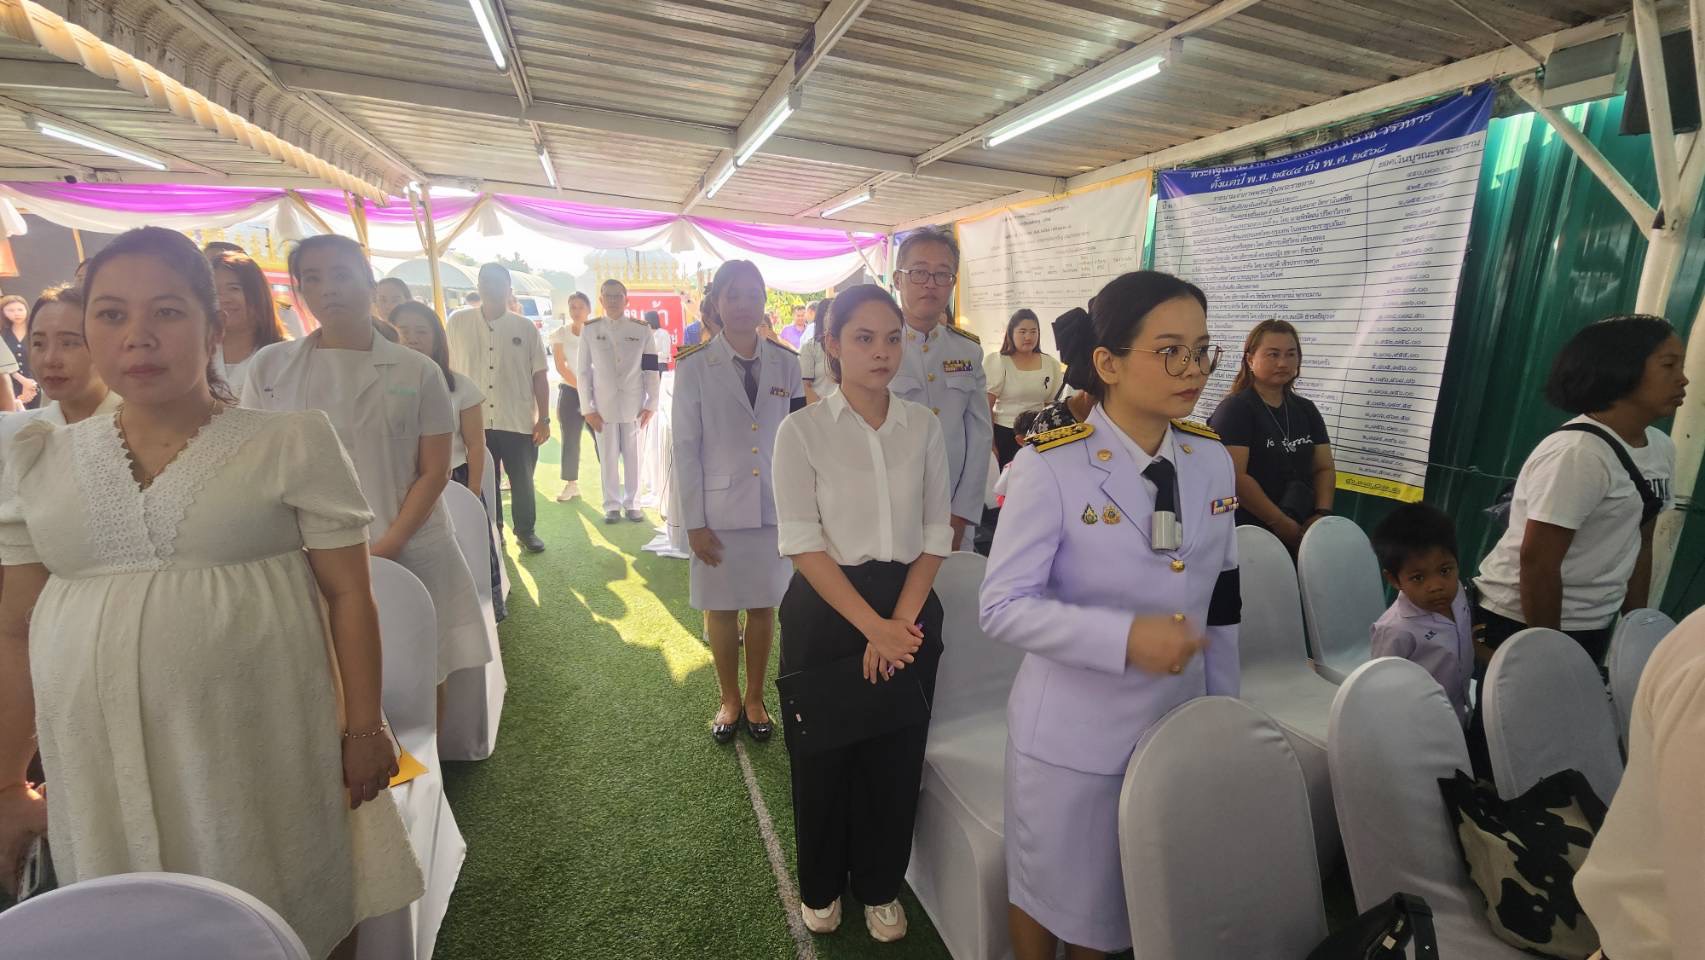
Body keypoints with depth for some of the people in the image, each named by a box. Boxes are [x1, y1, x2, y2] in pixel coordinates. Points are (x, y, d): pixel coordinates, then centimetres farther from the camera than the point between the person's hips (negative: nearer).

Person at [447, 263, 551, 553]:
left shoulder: (525, 327, 0)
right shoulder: (457, 322, 1)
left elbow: (539, 375, 1)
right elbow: (450, 372, 6)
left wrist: (544, 418, -3)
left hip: (519, 421, -1)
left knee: (522, 480, 9)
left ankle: (525, 530, 26)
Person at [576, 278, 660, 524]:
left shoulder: (642, 329, 0)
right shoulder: (590, 330, 0)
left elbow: (651, 369, 1)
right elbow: (583, 371, 1)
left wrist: (651, 404, -3)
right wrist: (588, 408, -4)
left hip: (633, 403, 0)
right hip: (603, 404, 0)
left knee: (632, 455, 7)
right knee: (608, 456, 6)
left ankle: (631, 503, 18)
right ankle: (612, 505, 16)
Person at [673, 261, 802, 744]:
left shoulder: (786, 364, 2)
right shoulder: (695, 366, -3)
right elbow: (686, 447, -4)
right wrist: (694, 520, -7)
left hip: (775, 507, 1)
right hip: (719, 508, -1)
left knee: (764, 605, 10)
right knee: (721, 607, 10)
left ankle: (755, 698, 29)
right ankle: (729, 700, 30)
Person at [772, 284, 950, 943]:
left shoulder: (923, 426, 1)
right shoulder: (802, 430, -8)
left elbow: (935, 533, 2)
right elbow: (803, 543, -12)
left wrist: (901, 621, -8)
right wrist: (873, 627, -16)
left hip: (909, 610, 3)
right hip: (826, 611, -2)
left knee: (896, 757, 12)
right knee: (824, 756, 13)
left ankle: (880, 887, 39)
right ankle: (821, 886, 40)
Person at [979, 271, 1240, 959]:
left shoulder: (1214, 463, 0)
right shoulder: (1049, 467, -19)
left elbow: (1221, 606, 9)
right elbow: (1002, 607, -20)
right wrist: (1126, 637, -30)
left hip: (1180, 730, 5)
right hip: (1072, 738, -5)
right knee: (1051, 892, 17)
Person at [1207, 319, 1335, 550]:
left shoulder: (1306, 409, 13)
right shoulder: (1235, 408, -7)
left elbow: (1324, 468, 12)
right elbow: (1234, 476, -17)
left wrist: (1322, 514, -5)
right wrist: (1281, 523, -16)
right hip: (1247, 532, -6)